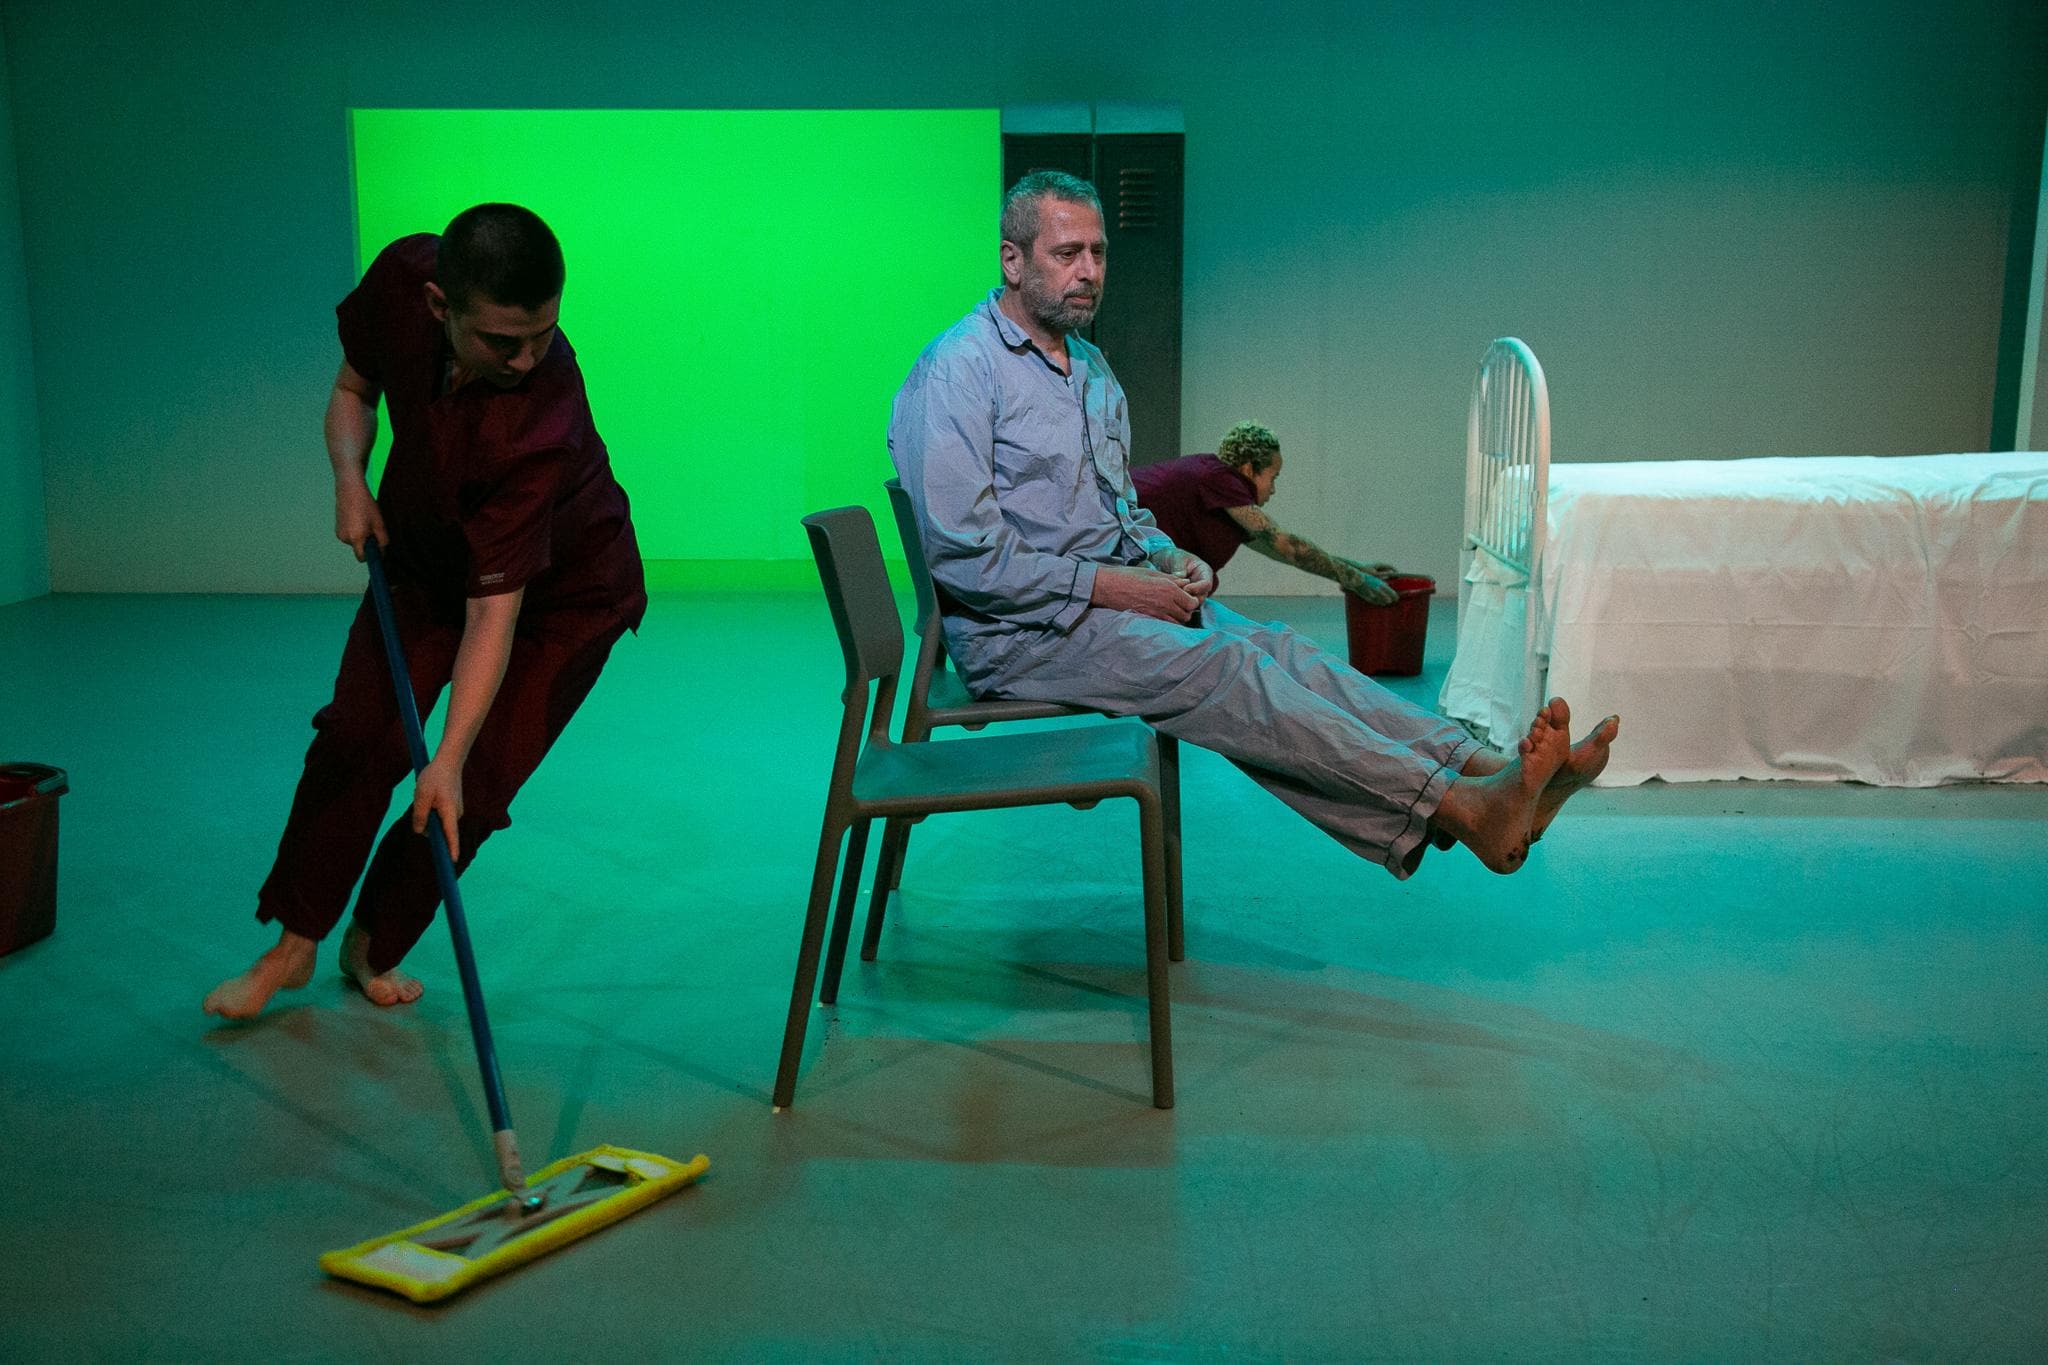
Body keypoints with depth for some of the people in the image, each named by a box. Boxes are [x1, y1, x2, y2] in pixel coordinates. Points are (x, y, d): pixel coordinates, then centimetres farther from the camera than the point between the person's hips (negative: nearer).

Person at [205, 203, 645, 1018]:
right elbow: (353, 388, -1)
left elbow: (494, 609, -38)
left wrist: (449, 760, -39)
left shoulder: (543, 423, -40)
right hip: (425, 553, 4)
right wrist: (350, 478, -19)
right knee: (357, 734, -10)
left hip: (565, 592, -4)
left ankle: (375, 946, 17)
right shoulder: (401, 279, -24)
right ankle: (293, 947, 7)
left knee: (477, 789, -8)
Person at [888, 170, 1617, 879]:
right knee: (1226, 668, -28)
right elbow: (962, 553, -20)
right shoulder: (958, 370, -12)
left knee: (1277, 648, -16)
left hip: (1117, 592, 9)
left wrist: (1169, 557, 4)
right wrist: (1114, 586, -18)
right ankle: (1459, 809, -39)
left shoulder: (1091, 366, 18)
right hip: (1022, 630, -8)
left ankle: (1490, 768, -31)